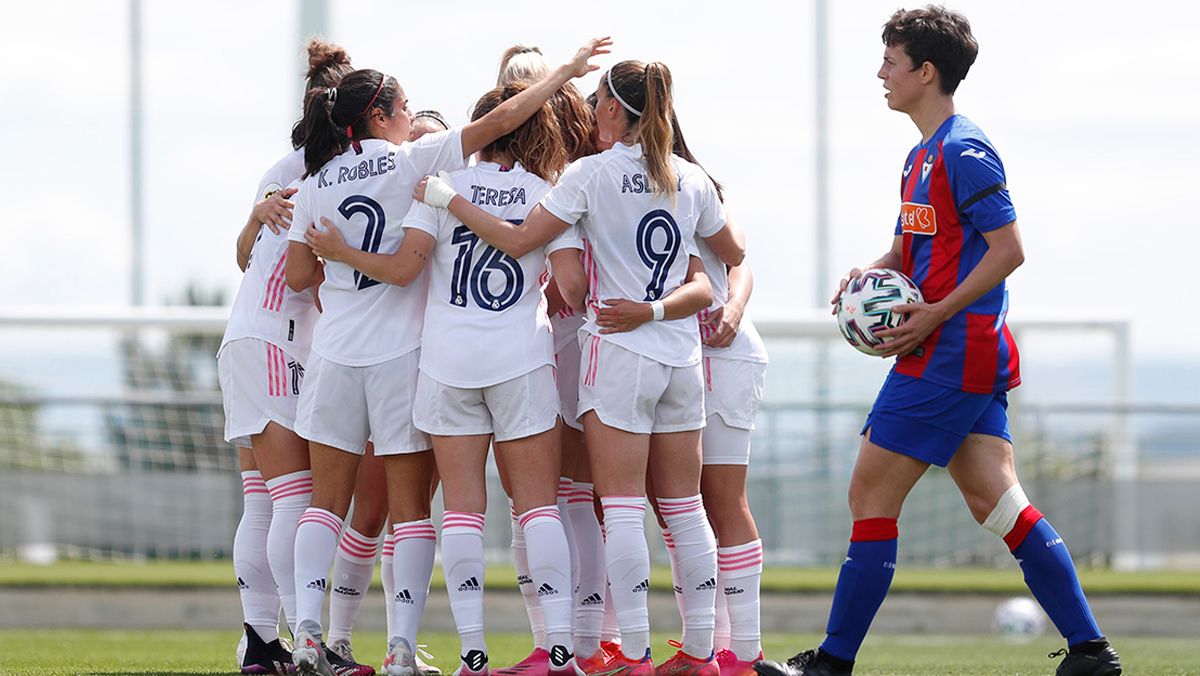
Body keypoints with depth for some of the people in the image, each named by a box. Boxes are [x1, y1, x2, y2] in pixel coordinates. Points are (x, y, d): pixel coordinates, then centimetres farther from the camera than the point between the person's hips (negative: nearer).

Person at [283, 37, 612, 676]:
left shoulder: (316, 182, 6)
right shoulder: (409, 161, -5)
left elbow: (298, 275, 6)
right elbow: (500, 120, -6)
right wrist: (567, 69, 1)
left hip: (336, 354, 3)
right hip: (402, 353, -3)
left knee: (327, 500, 9)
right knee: (410, 506, 2)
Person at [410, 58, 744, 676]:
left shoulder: (592, 174, -8)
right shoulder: (691, 180, 7)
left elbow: (517, 241, -10)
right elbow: (732, 255, 22)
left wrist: (445, 199, 1)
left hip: (619, 351, -5)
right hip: (681, 358, 5)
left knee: (622, 509, -5)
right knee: (685, 508, 8)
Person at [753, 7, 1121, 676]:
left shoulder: (964, 151, -13)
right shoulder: (924, 155, 18)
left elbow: (1009, 248, -17)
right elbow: (910, 247, 27)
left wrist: (936, 313, -19)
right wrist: (870, 274, 6)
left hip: (952, 352, -10)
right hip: (975, 356, 10)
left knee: (872, 496, -5)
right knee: (997, 501, 5)